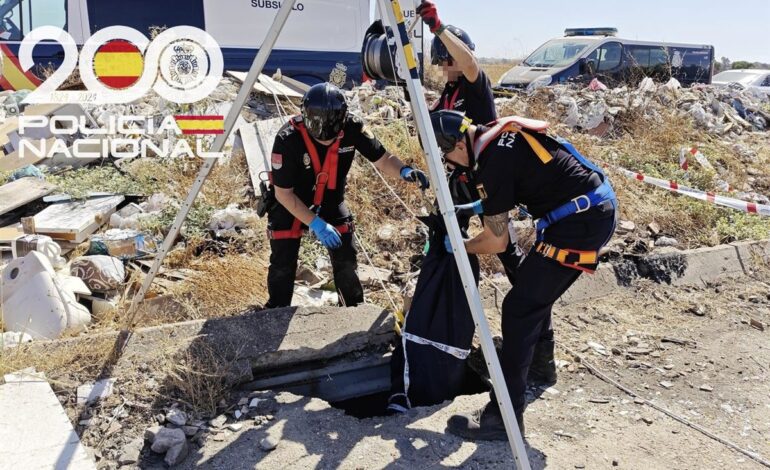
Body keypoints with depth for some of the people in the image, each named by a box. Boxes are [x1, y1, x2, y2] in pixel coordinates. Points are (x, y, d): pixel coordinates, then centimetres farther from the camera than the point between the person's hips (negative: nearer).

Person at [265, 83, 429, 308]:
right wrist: (315, 223, -28)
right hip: (290, 205, -2)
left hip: (331, 202, 3)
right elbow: (283, 193, -23)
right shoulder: (288, 139, -32)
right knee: (283, 265, 3)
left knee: (346, 260, 6)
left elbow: (382, 159, -15)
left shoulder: (352, 128, -26)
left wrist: (404, 170, -37)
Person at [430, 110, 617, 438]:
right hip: (599, 208, 10)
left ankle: (505, 417, -4)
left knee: (520, 309, -9)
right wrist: (477, 206, 27)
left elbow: (496, 242, -9)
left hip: (580, 223, -10)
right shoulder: (501, 131, 8)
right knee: (537, 296, 23)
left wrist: (458, 246, 9)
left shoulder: (491, 163, -18)